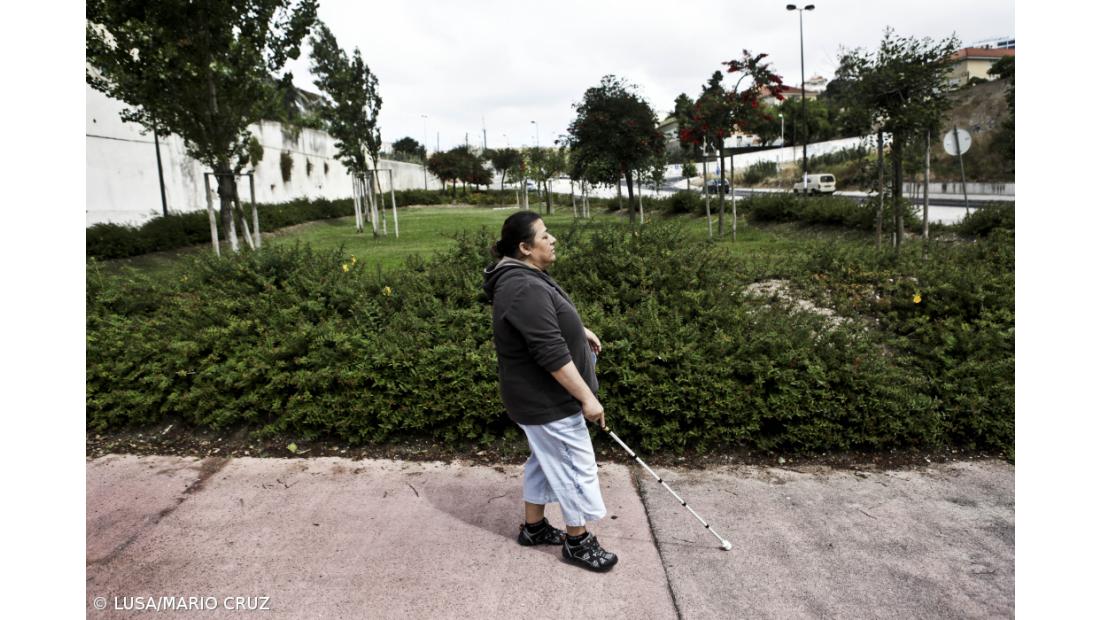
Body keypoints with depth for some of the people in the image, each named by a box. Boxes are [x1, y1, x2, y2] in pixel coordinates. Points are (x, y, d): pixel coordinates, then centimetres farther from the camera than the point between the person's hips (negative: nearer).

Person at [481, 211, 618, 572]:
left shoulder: (521, 276, 5)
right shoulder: (525, 290, -29)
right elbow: (553, 355, -30)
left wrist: (576, 329, 18)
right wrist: (587, 397, -25)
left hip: (538, 395, 10)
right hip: (546, 400, -10)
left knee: (546, 459, 22)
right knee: (575, 465, 4)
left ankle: (533, 526, 37)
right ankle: (578, 542, 22)